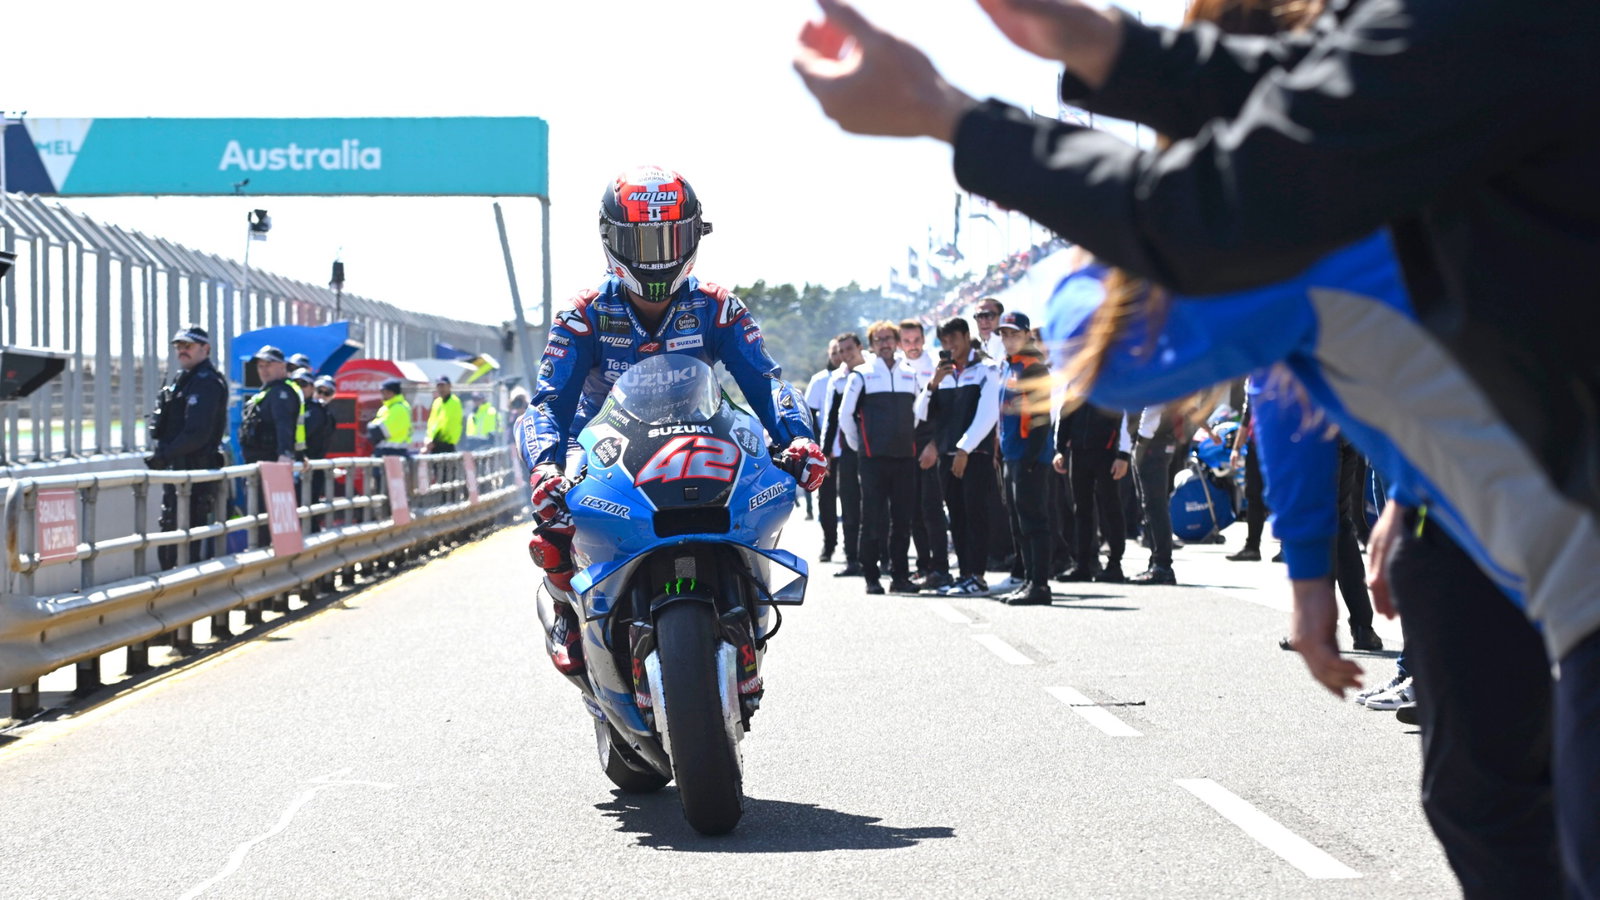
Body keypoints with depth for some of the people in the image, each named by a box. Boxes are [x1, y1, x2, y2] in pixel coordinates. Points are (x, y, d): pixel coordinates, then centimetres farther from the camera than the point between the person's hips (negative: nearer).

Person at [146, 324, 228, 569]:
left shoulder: (206, 382, -13)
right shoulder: (185, 379, 20)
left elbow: (197, 433, -22)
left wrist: (164, 456, -17)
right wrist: (162, 454, 10)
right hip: (179, 471, 11)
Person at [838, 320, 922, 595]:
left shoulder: (910, 375, 12)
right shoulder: (862, 375, 0)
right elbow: (845, 414, 2)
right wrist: (858, 445, 6)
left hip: (905, 457, 4)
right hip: (874, 458, -4)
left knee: (903, 519, 4)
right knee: (873, 519, -4)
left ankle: (899, 575, 10)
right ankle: (871, 577, 0)